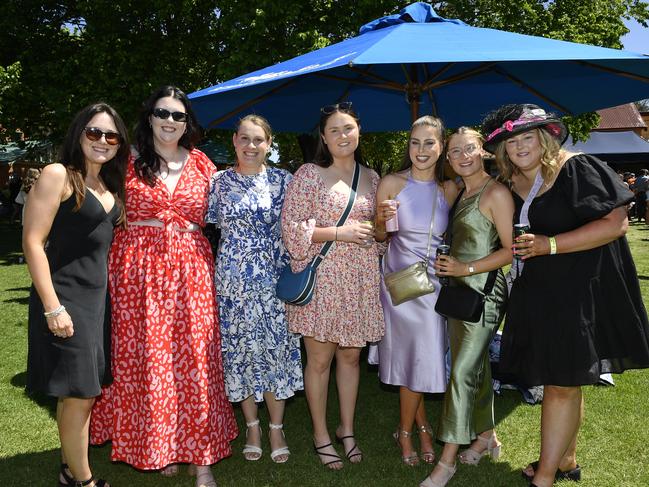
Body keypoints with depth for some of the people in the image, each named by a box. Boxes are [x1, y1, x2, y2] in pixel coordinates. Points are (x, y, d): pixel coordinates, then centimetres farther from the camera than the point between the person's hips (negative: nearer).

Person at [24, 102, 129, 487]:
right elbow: (33, 242, -14)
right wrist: (52, 307, -19)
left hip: (99, 296, 7)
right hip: (66, 297, -7)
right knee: (79, 393, -1)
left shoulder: (110, 186, 12)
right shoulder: (58, 175, -9)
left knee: (80, 391, 15)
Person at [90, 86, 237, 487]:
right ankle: (157, 447, 22)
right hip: (138, 269, -1)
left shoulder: (201, 164, 10)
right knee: (145, 359, 4)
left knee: (193, 359, 1)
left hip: (191, 269, 1)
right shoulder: (130, 163, 5)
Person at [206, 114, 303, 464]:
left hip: (273, 278, 0)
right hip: (232, 280, 1)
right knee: (240, 351, 7)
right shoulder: (220, 181, 3)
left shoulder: (282, 180, 2)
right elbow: (213, 225, 8)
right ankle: (252, 427, 24)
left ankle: (276, 428, 18)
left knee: (276, 349, 2)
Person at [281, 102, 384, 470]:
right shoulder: (309, 175, -4)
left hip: (360, 279, 4)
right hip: (321, 278, -4)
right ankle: (321, 435, 21)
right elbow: (291, 228, -10)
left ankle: (347, 429, 30)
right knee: (320, 359, 5)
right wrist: (339, 233, -16)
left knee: (351, 355, 13)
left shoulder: (371, 177, 11)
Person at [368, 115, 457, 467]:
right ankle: (421, 427, 26)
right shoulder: (391, 183, -6)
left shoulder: (450, 189, 2)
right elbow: (378, 237, 0)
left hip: (434, 282, 2)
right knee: (409, 358, 5)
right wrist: (383, 220, -19)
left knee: (422, 360, 8)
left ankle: (407, 431, 31)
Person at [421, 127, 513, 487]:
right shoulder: (459, 192, 14)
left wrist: (466, 268, -19)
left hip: (483, 292, -8)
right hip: (458, 290, 8)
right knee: (476, 367, 16)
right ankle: (486, 437, 31)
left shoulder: (496, 193, -10)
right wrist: (450, 267, 4)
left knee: (462, 372, -8)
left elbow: (510, 250, -13)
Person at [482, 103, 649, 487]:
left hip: (582, 290, -7)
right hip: (541, 290, 7)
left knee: (561, 383, -2)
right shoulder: (516, 186, 8)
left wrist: (550, 245, -23)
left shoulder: (577, 169, -13)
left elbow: (616, 223, -20)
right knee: (566, 381, 18)